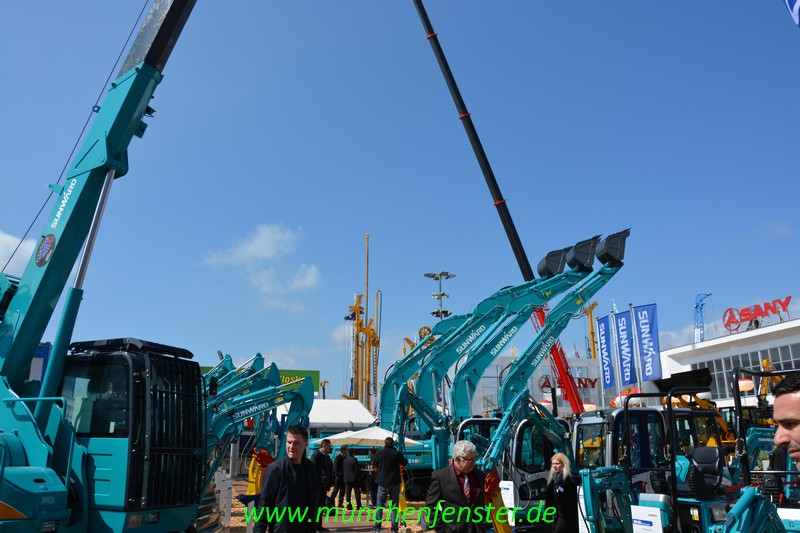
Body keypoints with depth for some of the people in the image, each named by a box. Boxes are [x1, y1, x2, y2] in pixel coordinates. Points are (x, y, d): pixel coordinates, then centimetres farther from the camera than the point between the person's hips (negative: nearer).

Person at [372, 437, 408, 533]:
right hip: (395, 483, 0)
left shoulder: (379, 452, -6)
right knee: (394, 506, 6)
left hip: (382, 483, 0)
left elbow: (374, 465, 7)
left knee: (379, 506, 10)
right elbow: (405, 463, 8)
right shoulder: (397, 453, -7)